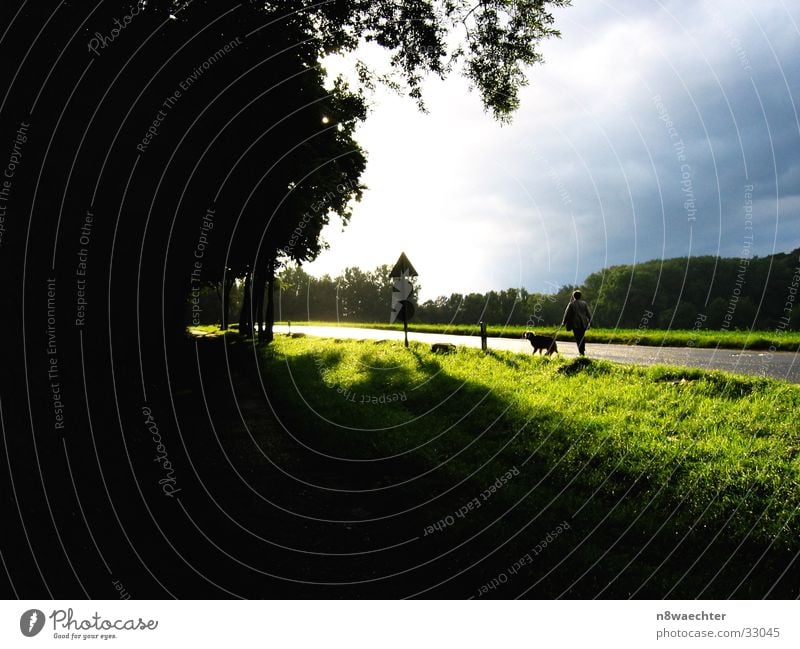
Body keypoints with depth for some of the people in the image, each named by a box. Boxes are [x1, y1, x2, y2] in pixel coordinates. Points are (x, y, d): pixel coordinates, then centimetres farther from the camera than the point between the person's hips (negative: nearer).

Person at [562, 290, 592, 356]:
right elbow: (588, 313, 7)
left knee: (578, 338, 1)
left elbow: (567, 314, -2)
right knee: (582, 337, 17)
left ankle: (581, 351, -4)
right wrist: (590, 320, 18)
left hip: (575, 323, -3)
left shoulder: (571, 304, -6)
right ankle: (583, 349, 17)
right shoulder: (584, 303, 4)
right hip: (583, 323, 3)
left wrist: (564, 322, 7)